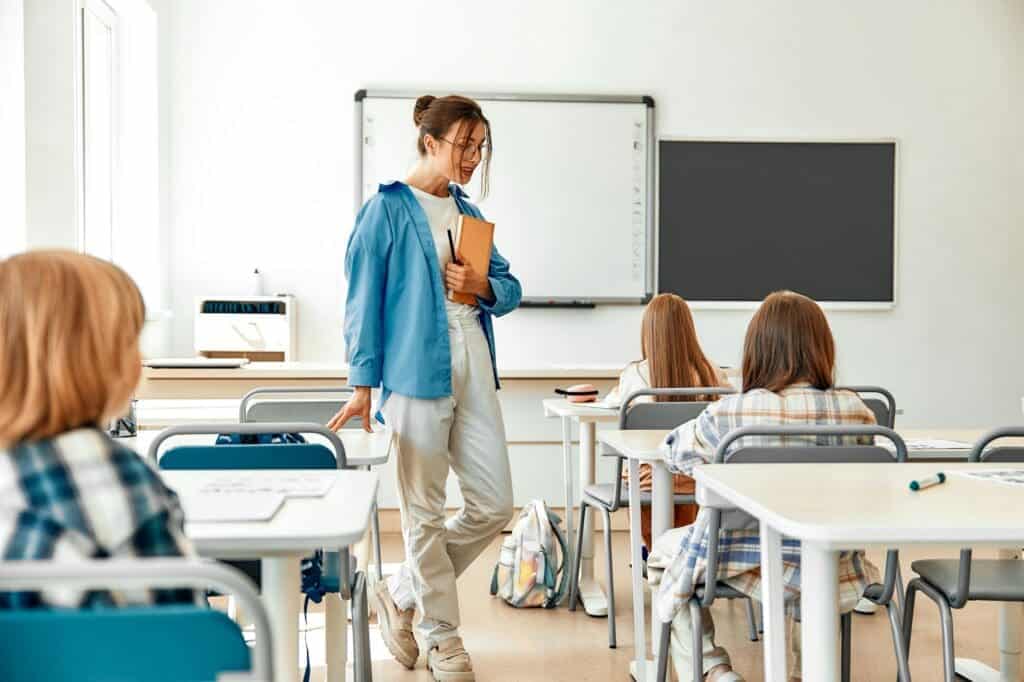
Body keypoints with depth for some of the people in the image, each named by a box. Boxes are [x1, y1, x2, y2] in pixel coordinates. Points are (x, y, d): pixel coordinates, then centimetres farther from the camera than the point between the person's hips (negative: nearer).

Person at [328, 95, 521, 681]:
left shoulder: (469, 212, 15)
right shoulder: (389, 209, -3)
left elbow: (511, 289, 20)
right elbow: (364, 300, -5)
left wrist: (483, 285, -4)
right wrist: (363, 385, -8)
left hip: (473, 368, 7)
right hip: (415, 369, -7)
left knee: (494, 505, 6)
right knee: (425, 512, 2)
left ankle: (401, 593, 24)